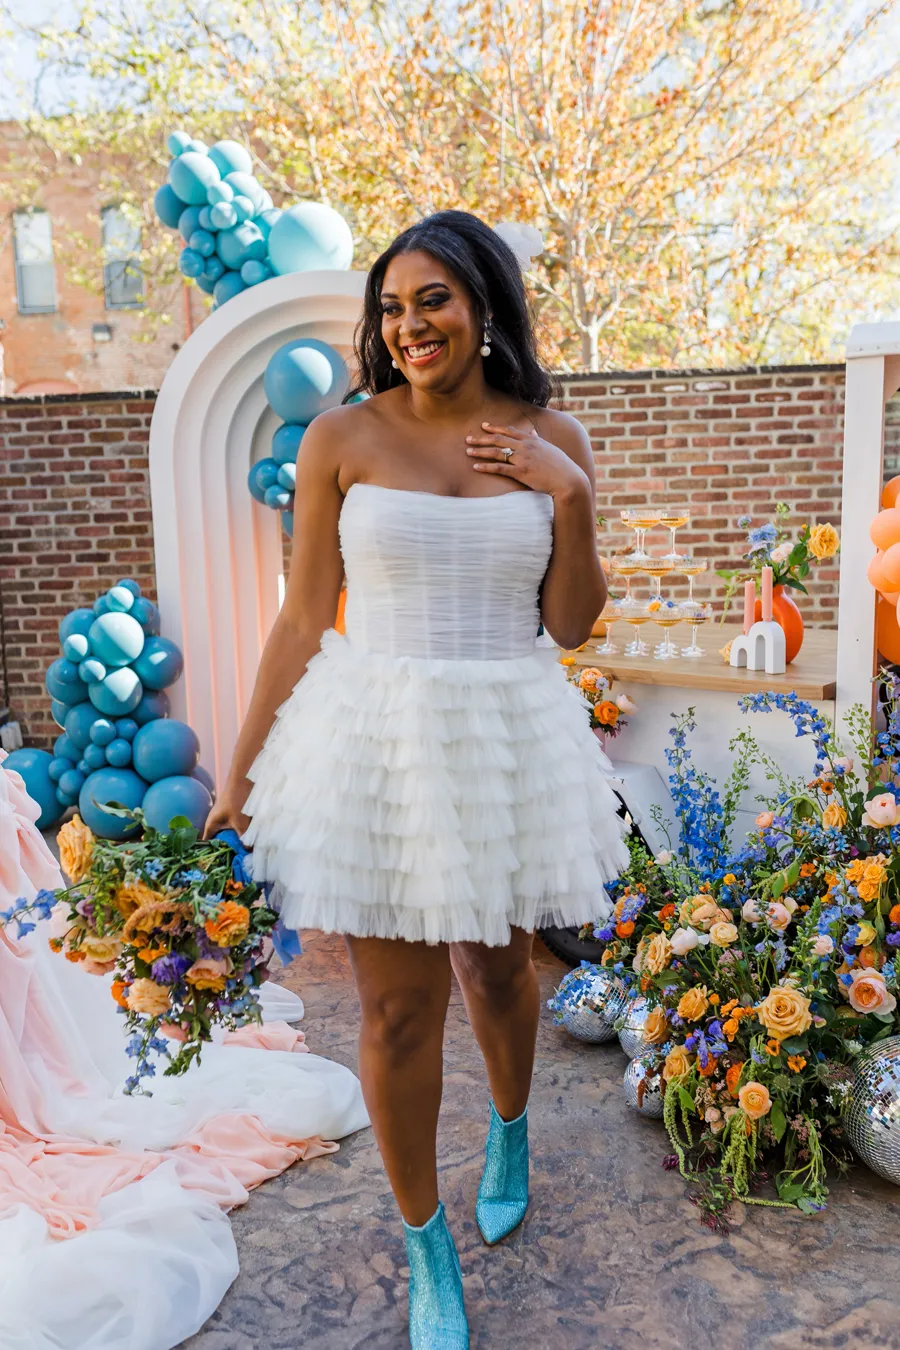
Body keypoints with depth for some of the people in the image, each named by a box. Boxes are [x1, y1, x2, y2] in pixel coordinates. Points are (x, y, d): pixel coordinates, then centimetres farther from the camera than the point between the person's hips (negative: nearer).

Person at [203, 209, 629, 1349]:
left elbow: (571, 625, 3)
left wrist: (569, 496, -11)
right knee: (395, 1008, 7)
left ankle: (509, 1131, 54)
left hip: (509, 741, 2)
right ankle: (428, 1248, 33)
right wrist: (239, 780, 1)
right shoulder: (342, 438, -3)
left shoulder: (551, 440, 2)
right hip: (375, 741, -1)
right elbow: (302, 621, 0)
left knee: (497, 968, 19)